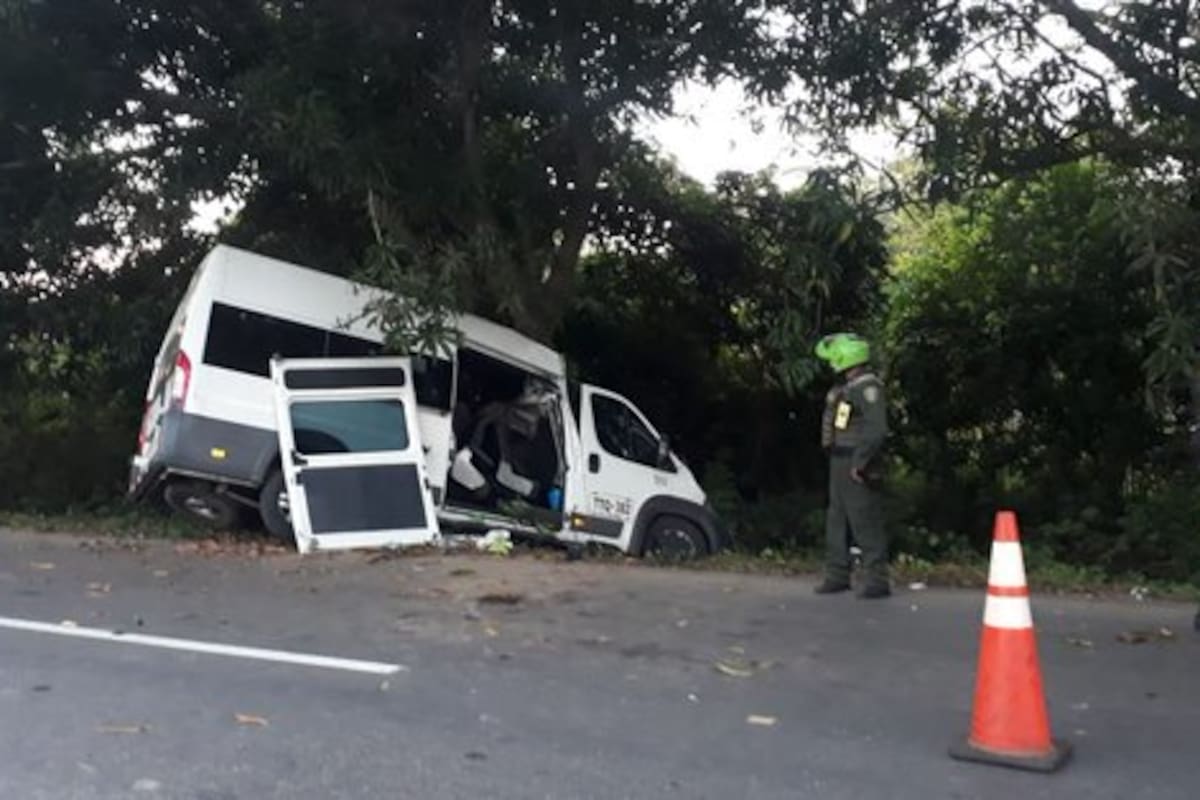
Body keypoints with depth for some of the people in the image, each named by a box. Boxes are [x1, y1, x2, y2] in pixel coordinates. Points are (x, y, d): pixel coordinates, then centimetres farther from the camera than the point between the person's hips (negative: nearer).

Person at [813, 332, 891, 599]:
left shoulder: (868, 388, -16)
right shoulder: (844, 387, 15)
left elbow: (877, 430, -24)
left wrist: (860, 462, -24)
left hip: (858, 468, -10)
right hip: (840, 463, 10)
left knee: (865, 522, -7)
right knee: (836, 520, 12)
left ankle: (877, 581, -2)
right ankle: (838, 575, 21)